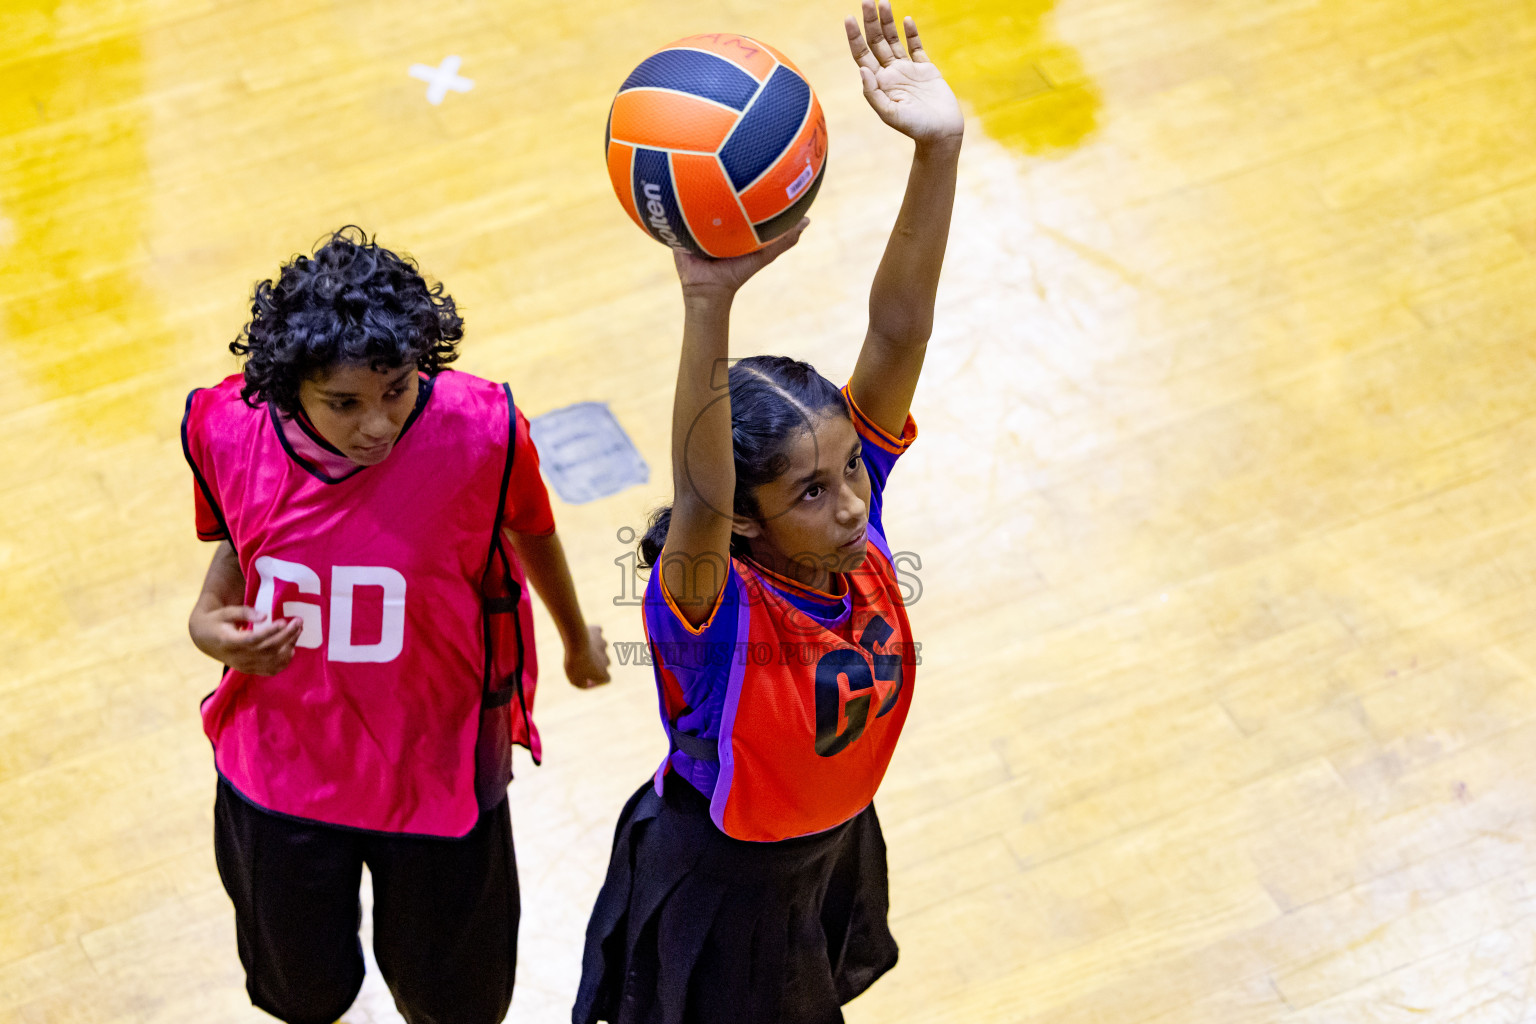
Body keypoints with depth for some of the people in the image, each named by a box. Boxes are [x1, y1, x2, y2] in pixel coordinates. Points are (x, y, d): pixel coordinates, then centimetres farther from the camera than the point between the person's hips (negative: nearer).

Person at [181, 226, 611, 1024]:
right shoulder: (226, 428, -20)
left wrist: (577, 636, 15)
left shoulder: (481, 430, -26)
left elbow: (527, 526, -3)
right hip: (281, 768, 2)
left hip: (435, 768, -1)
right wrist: (208, 622, -19)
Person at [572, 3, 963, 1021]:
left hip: (836, 842, 5)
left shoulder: (855, 514, -23)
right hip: (723, 888, -5)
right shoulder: (713, 610, -38)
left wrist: (938, 150, -48)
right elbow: (698, 496, -61)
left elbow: (900, 328, -34)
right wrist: (708, 304, -78)